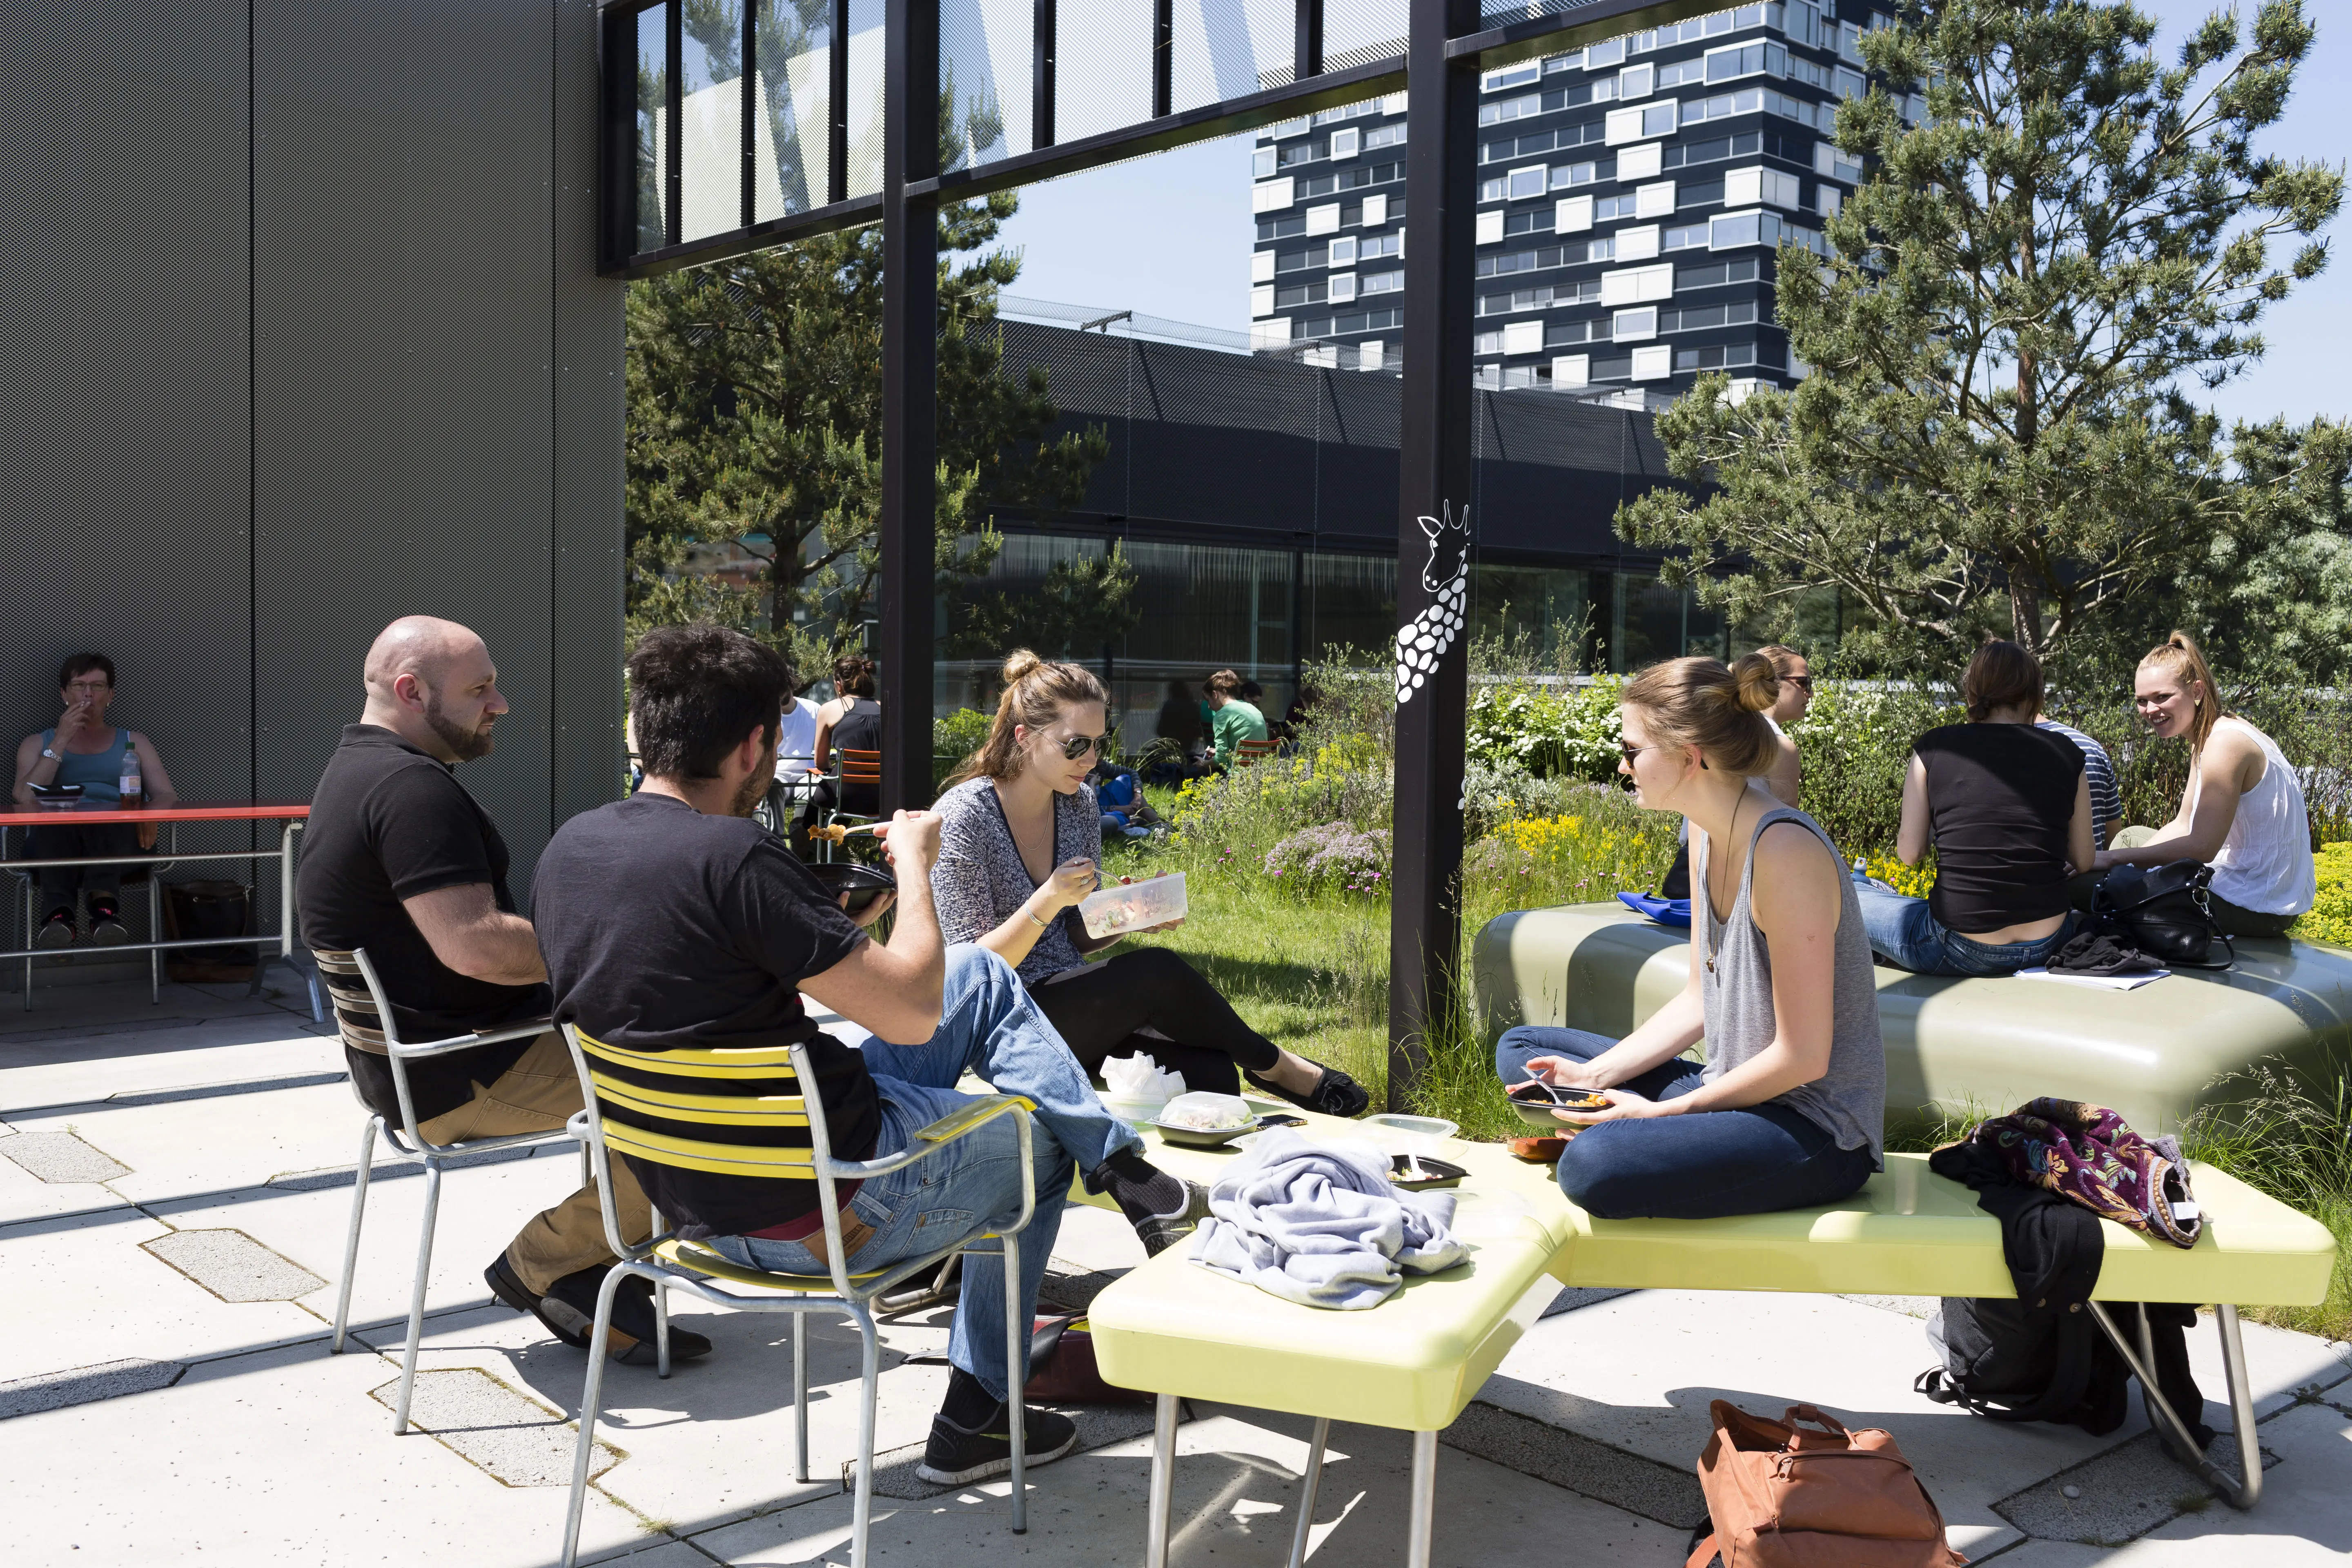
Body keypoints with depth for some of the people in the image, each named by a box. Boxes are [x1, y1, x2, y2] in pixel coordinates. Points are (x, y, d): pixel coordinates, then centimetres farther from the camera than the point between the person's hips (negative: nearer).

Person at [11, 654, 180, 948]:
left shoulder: (133, 742, 27)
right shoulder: (37, 744, 26)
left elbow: (168, 796, 13)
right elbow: (25, 798, 6)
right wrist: (61, 742, 2)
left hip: (119, 839, 0)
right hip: (55, 837, 0)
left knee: (106, 820, -38)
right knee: (59, 824, -38)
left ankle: (103, 901, -65)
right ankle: (59, 912, -61)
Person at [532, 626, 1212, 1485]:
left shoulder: (569, 847, -2)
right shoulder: (732, 857, -28)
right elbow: (914, 1013, -23)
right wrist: (914, 864, -8)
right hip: (821, 1214, -8)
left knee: (983, 978, 20)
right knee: (1038, 1144, 21)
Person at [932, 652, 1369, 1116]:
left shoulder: (1080, 804, 6)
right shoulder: (963, 817, -14)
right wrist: (1047, 902, -28)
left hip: (1075, 1010, 6)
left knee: (1210, 1073, -22)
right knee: (1156, 971, -26)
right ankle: (1272, 1066, -4)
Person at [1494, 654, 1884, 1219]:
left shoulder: (1786, 850, -24)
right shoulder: (1707, 834, 4)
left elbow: (1803, 1056, -22)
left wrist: (1661, 1110, -17)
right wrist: (1597, 1075, 0)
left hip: (1818, 1130, -9)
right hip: (1740, 1092, 9)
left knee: (1595, 1167, -33)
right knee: (1520, 1049, 13)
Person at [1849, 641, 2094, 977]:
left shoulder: (1934, 748, -4)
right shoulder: (2066, 754, 1)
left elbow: (1910, 853, 0)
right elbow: (2083, 861, 7)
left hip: (1959, 952, -4)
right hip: (2045, 946, 4)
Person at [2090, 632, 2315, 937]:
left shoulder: (2225, 743, -23)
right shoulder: (2205, 736, 8)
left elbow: (2201, 847, -27)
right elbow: (2183, 826, 11)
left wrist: (2115, 858, -20)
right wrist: (2118, 861, -2)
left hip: (2256, 909, -11)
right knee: (2131, 837, 22)